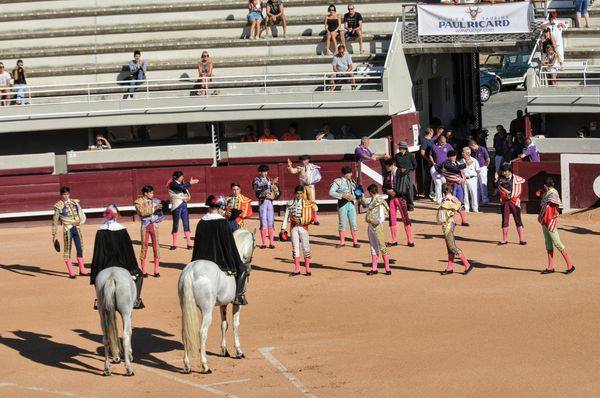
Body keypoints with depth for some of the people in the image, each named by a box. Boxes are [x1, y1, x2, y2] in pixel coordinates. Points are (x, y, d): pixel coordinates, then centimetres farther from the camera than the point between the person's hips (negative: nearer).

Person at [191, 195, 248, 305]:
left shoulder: (201, 222, 3)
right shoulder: (223, 222, -15)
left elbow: (197, 243, 9)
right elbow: (230, 245, -12)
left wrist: (195, 262, 19)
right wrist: (236, 262, -4)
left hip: (202, 261, 5)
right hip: (219, 261, -5)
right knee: (242, 270, 15)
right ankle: (238, 295, 4)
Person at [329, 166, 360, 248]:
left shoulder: (352, 182, 12)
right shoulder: (338, 182, -5)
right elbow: (331, 192, -12)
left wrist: (354, 197, -6)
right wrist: (343, 196, -19)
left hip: (351, 204, 4)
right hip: (342, 204, -4)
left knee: (353, 223, 0)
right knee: (342, 224, 5)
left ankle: (355, 242, 6)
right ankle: (342, 242, 16)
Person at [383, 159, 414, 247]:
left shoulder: (402, 172, -6)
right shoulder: (388, 174, 9)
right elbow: (384, 187, 14)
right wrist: (388, 191, -9)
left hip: (400, 197, -5)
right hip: (391, 197, 5)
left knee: (405, 218, -4)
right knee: (392, 218, 7)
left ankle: (410, 240, 1)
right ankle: (394, 240, 14)